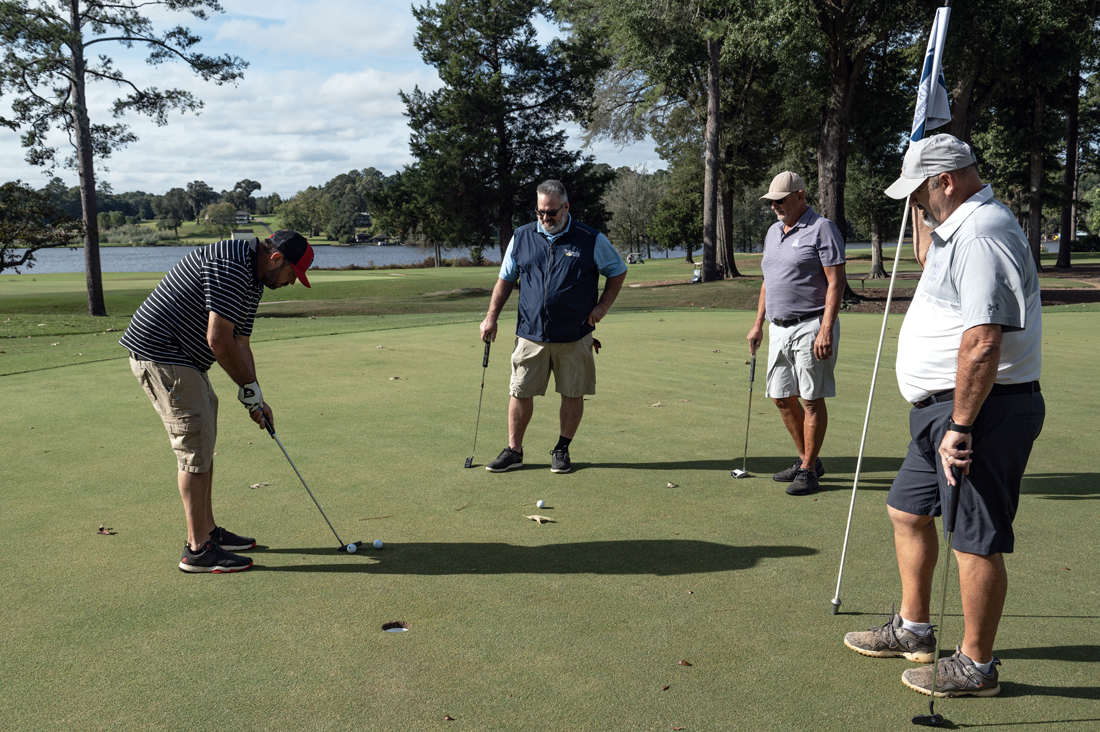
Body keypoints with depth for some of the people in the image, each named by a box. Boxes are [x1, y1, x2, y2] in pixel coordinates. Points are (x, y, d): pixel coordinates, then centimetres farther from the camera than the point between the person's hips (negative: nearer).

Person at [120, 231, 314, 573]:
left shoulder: (253, 279, 13)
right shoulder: (231, 265, -21)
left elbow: (239, 343, 16)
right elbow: (219, 340, -24)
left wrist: (255, 399, 12)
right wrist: (249, 387, -11)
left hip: (182, 360, 11)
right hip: (160, 355, -11)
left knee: (202, 444, 16)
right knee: (195, 449, -7)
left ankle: (207, 530, 27)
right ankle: (198, 549, 1)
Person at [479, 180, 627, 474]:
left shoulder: (591, 240, -1)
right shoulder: (521, 237, 5)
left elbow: (618, 271, 10)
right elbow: (505, 279, 14)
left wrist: (602, 306, -1)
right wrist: (491, 317, 7)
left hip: (574, 337, -1)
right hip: (530, 334, 1)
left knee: (573, 395, 5)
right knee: (521, 392, 2)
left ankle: (562, 450, 22)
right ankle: (513, 451, 15)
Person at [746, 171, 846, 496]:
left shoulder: (822, 229, -9)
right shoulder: (773, 232, 16)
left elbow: (836, 282, -14)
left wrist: (826, 330, -21)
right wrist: (758, 323, 18)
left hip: (811, 326, -8)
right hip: (779, 329, 8)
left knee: (812, 400, -2)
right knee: (782, 398, 10)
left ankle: (808, 469, 8)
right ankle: (806, 459, 25)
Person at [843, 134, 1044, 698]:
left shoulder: (983, 237, -20)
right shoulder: (959, 228, 15)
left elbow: (983, 343, -28)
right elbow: (929, 258, 40)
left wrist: (960, 428, -27)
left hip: (981, 409, -11)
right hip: (942, 407, 11)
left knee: (977, 539, 0)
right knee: (907, 510, 19)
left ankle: (976, 665, 14)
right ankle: (913, 630, 34)